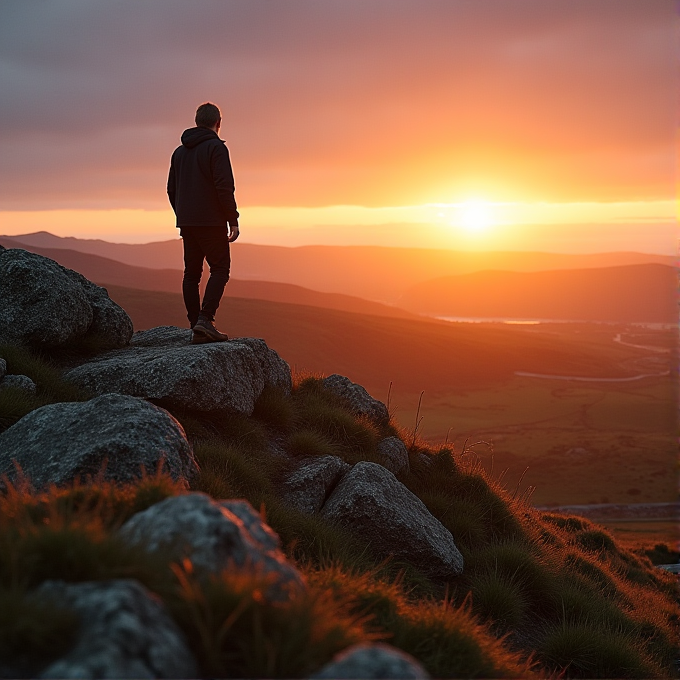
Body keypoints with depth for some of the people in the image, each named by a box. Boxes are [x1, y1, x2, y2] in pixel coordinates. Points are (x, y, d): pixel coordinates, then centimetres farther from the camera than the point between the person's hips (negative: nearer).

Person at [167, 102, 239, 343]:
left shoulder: (179, 151, 16)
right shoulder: (216, 147, -7)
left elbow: (171, 190, 19)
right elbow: (224, 187, -15)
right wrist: (233, 220, -10)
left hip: (187, 223, 7)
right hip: (211, 222, -7)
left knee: (191, 273, 8)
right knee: (220, 269, -2)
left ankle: (195, 326, 5)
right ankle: (205, 319, -16)